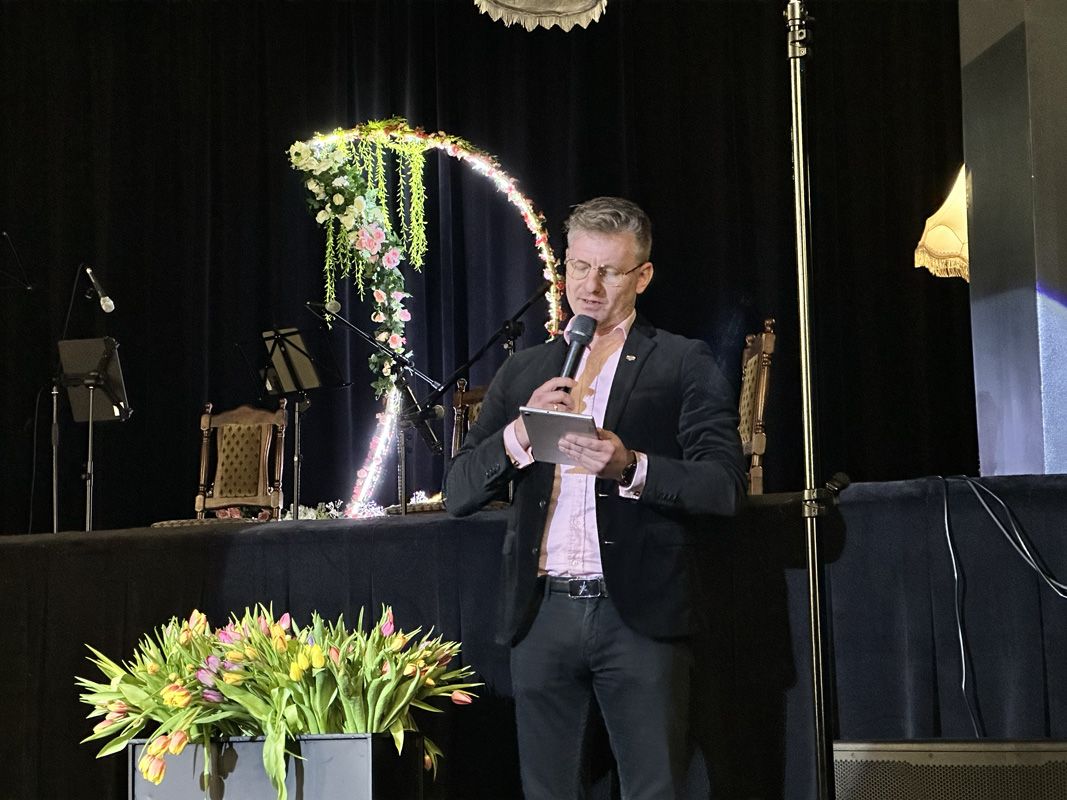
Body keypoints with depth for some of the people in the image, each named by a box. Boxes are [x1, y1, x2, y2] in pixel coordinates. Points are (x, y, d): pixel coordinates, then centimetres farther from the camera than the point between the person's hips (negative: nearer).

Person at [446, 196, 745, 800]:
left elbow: (724, 485, -5)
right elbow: (459, 494, 9)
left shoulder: (683, 364, 6)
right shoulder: (524, 373, 15)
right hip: (543, 615, 3)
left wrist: (631, 467, -21)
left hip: (638, 614, -3)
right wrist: (522, 430, -9)